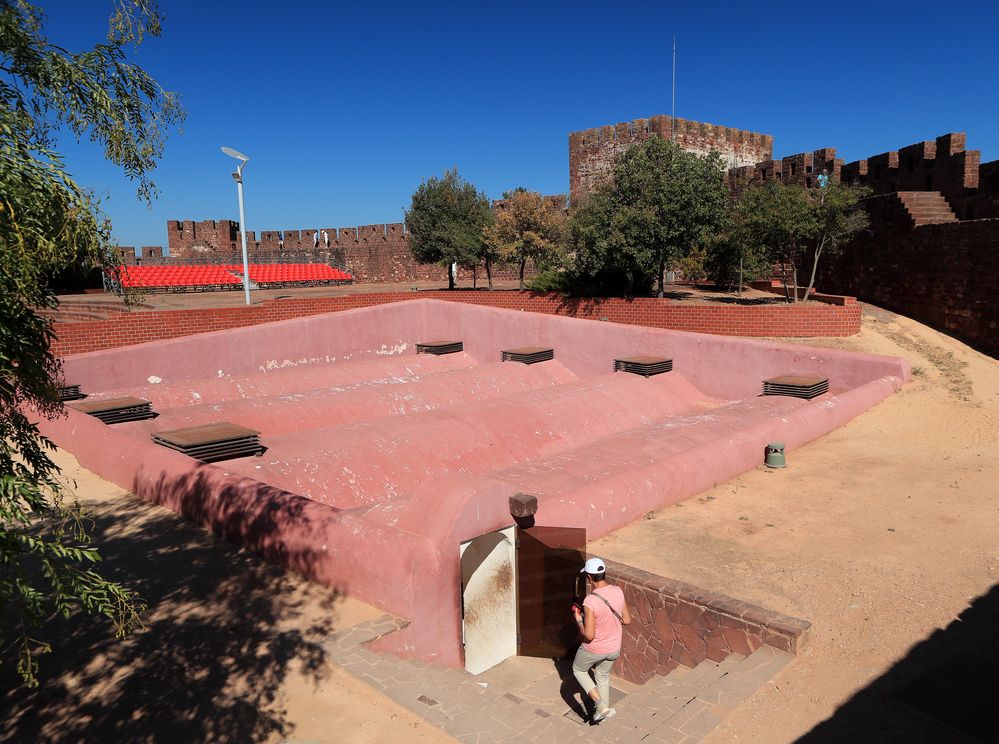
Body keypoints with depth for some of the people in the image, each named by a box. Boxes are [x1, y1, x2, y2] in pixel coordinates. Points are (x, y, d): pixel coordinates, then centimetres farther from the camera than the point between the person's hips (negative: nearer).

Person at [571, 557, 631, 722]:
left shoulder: (590, 601, -32)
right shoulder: (618, 592, -13)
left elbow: (589, 636, -28)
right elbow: (627, 620, -1)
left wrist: (579, 620, -11)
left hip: (594, 649, -5)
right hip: (614, 648, 5)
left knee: (578, 670, 24)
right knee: (603, 676, 30)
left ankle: (601, 706, 15)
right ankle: (604, 708, 45)